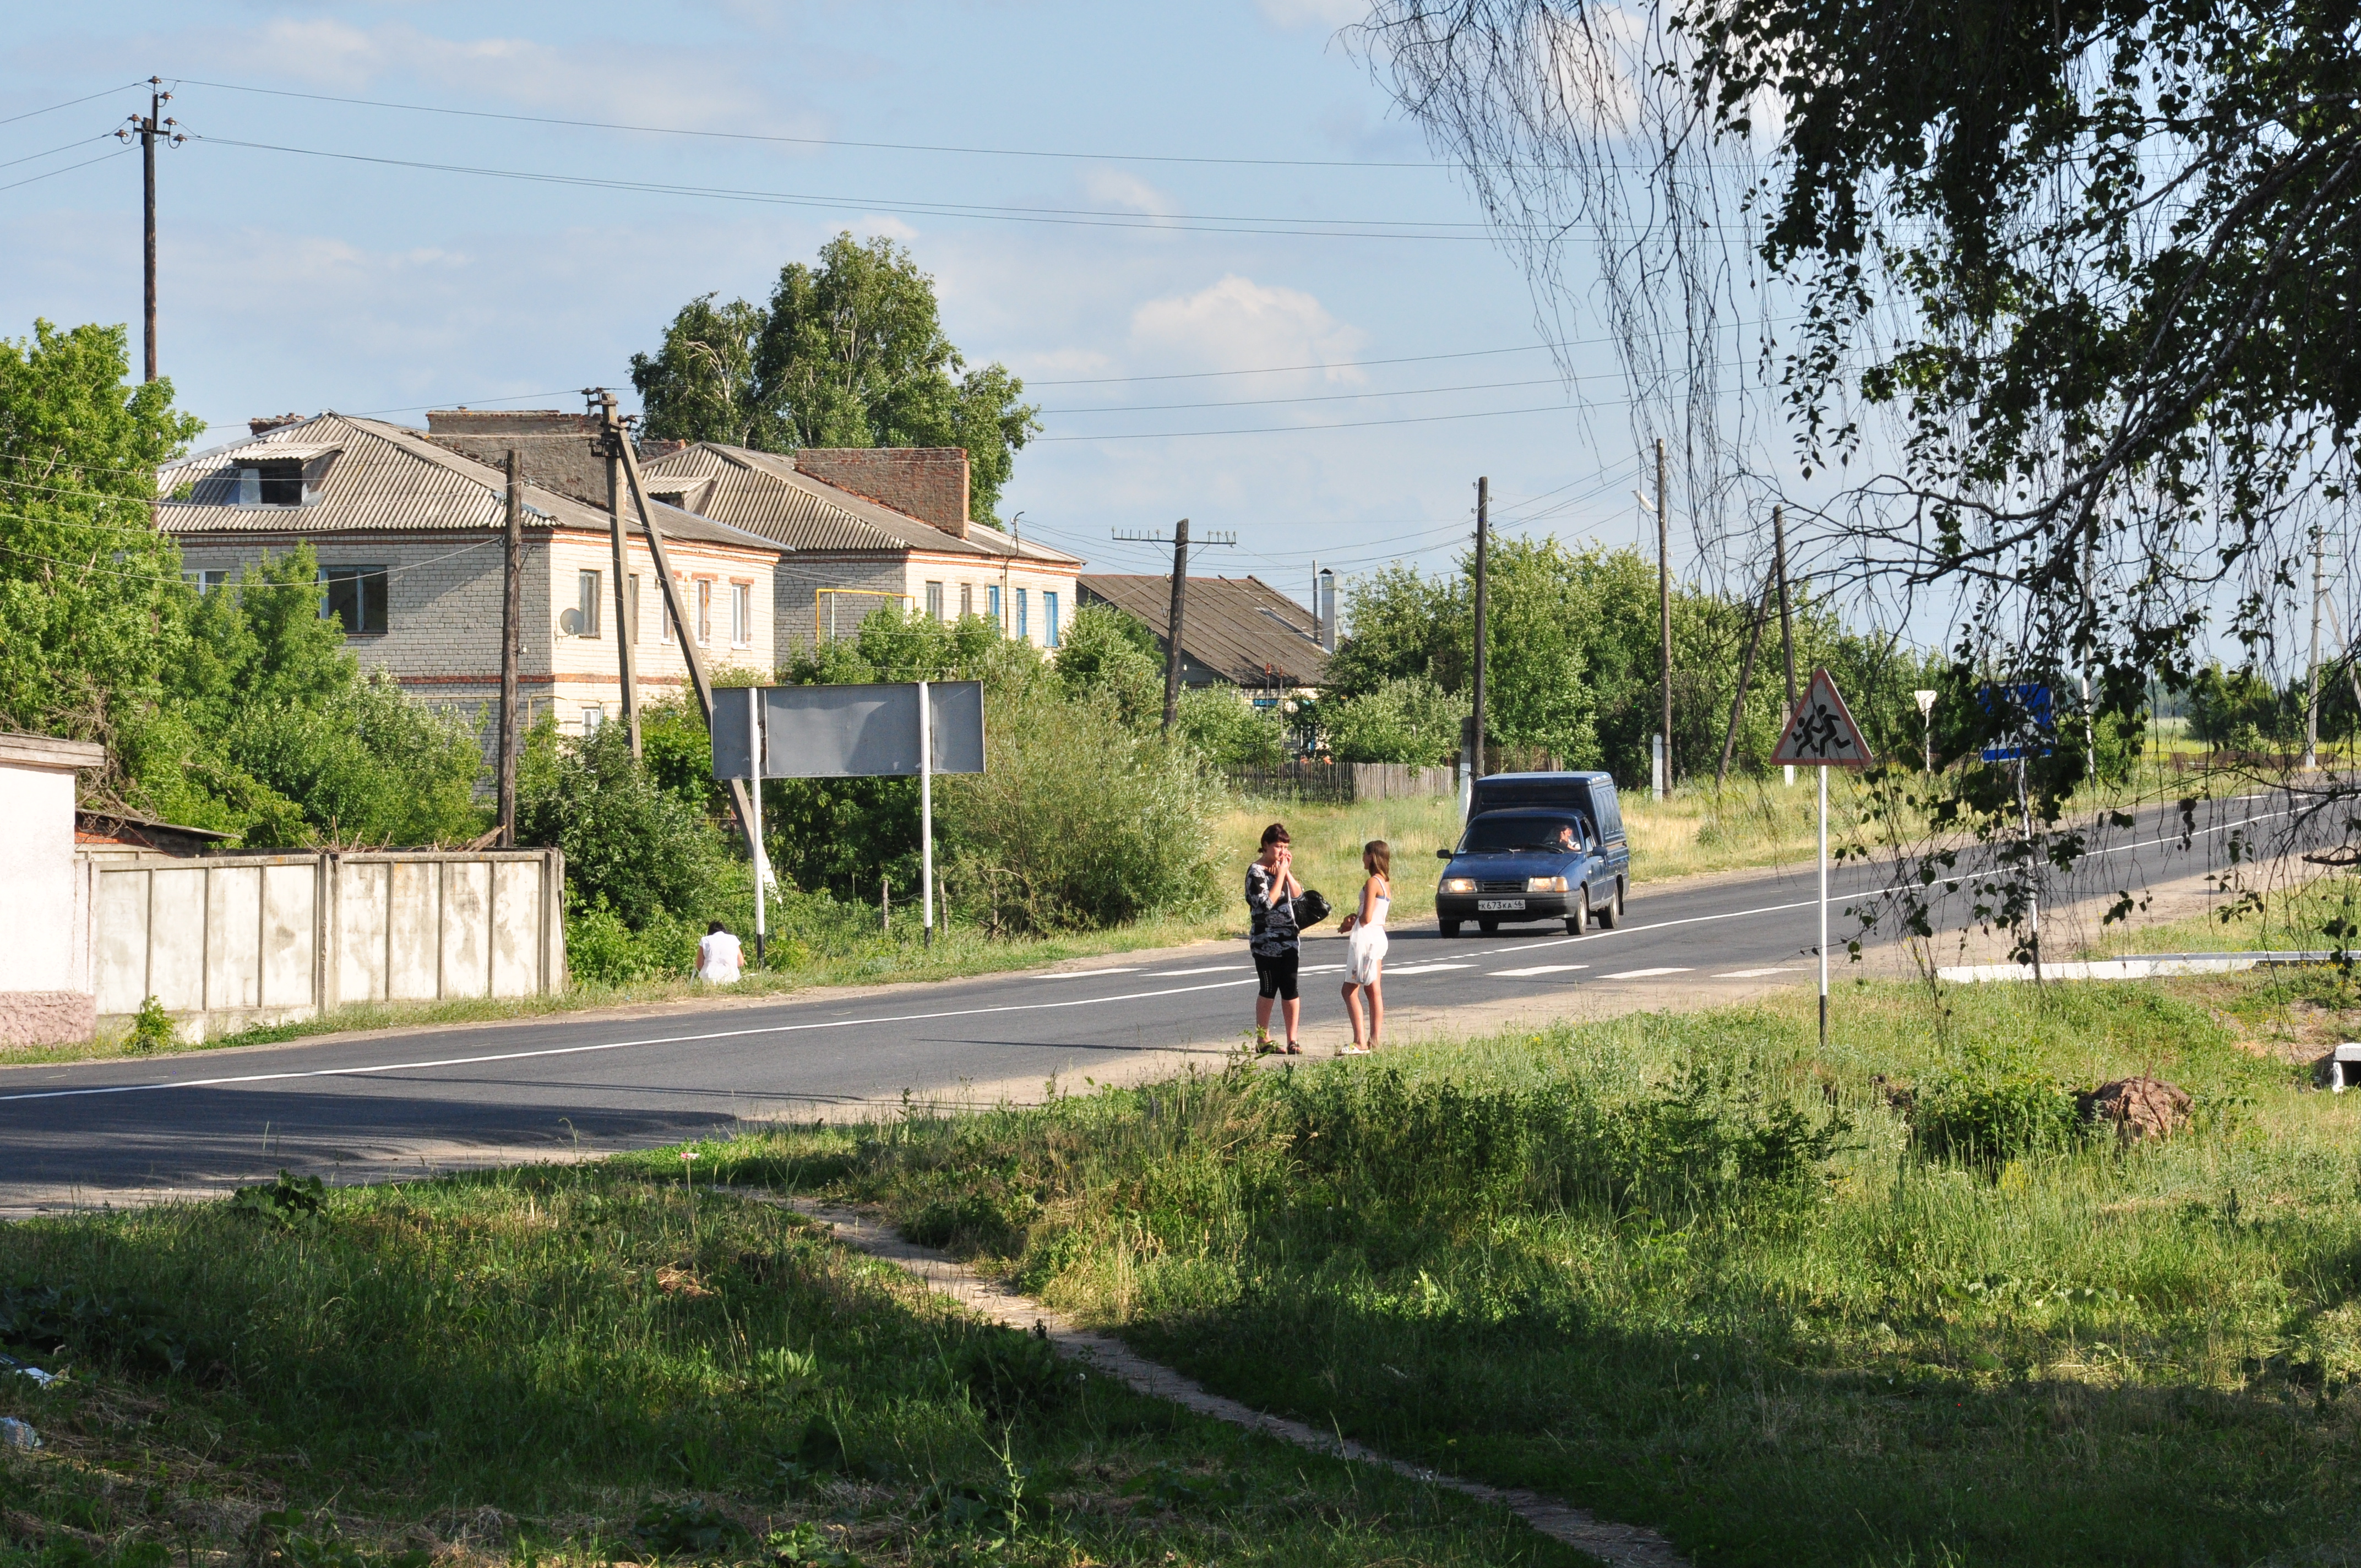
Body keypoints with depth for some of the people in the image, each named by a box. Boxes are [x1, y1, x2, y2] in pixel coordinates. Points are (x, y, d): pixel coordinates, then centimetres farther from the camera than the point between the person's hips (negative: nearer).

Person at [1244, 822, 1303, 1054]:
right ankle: (1262, 1040, 8)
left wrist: (1288, 872, -4)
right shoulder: (1257, 872, -8)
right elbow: (1267, 903, -18)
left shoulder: (1282, 867, 12)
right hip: (1266, 940, -5)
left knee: (1290, 989, 0)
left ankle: (1292, 1041, 3)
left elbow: (1298, 895, 7)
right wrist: (1280, 875, -14)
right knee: (1268, 990, -1)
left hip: (1290, 938, 5)